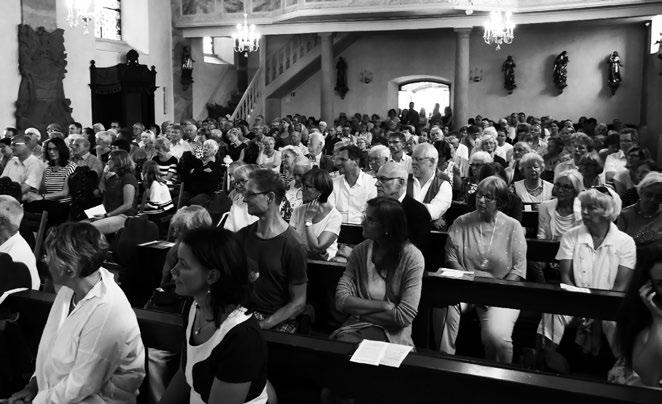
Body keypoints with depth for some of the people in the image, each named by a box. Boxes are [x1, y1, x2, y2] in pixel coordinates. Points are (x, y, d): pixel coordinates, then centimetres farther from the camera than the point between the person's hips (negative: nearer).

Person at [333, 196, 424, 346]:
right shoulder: (360, 251, 2)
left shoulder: (412, 257, -10)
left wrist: (359, 309, -9)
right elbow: (341, 300, -6)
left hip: (391, 332, -3)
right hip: (355, 327, 3)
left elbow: (404, 317, -14)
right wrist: (385, 306, -15)